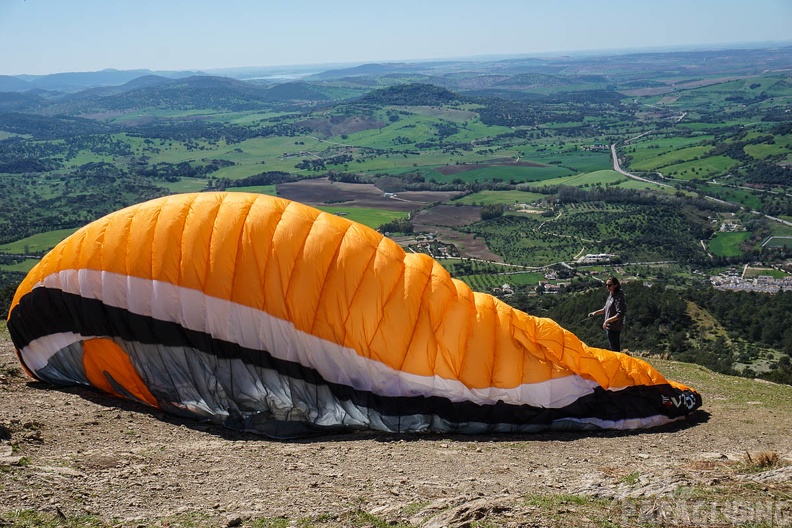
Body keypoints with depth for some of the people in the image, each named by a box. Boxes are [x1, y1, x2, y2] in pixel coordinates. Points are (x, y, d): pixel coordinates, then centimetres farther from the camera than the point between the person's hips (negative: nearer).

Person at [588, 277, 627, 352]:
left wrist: (607, 321, -23)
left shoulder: (619, 298, -20)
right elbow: (606, 309, 23)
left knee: (615, 349, -6)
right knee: (610, 349, 20)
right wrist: (596, 313, 11)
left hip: (614, 328, -10)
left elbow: (620, 315, -25)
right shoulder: (610, 295, 10)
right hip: (609, 327, 10)